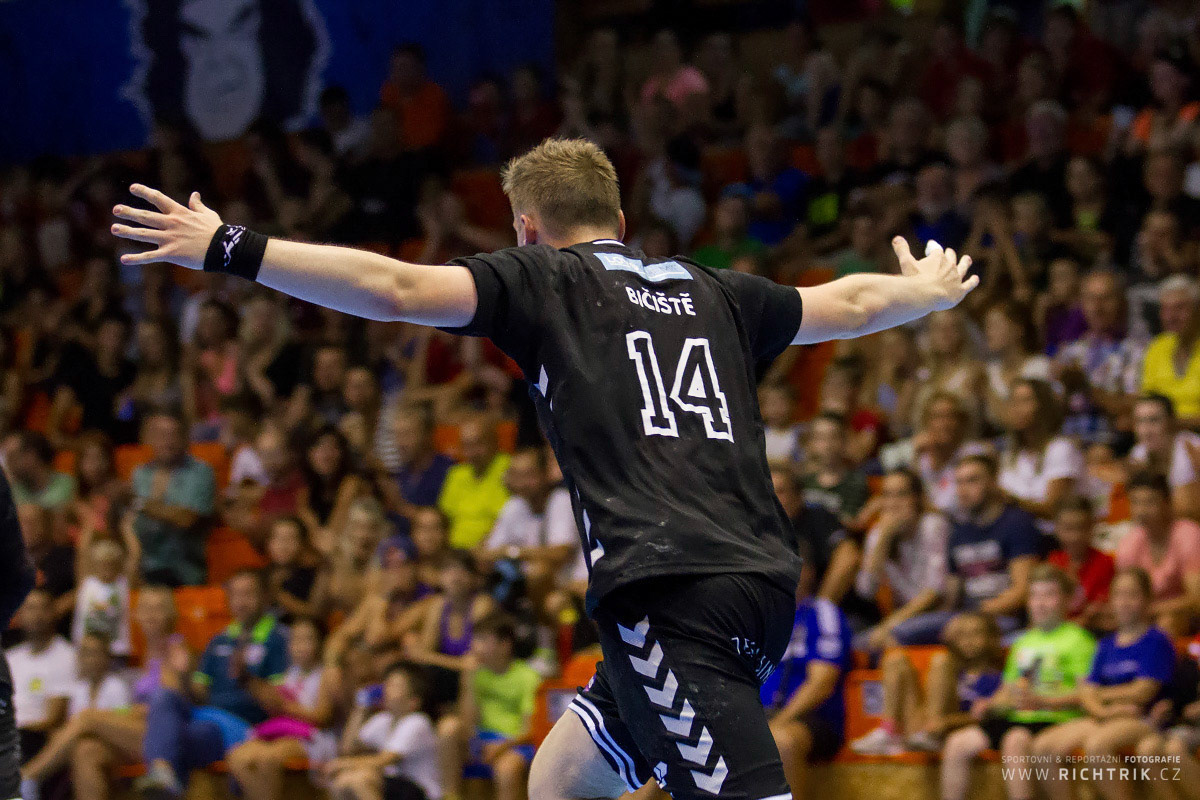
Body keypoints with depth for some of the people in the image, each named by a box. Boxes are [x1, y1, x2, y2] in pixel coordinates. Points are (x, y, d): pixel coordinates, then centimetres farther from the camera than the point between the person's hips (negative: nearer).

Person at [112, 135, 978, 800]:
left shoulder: (543, 278, 7)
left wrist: (231, 248, -4)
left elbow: (397, 289, -6)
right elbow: (850, 304, 37)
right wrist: (930, 291, 58)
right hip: (759, 579, 7)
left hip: (670, 594, -7)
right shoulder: (711, 292, 24)